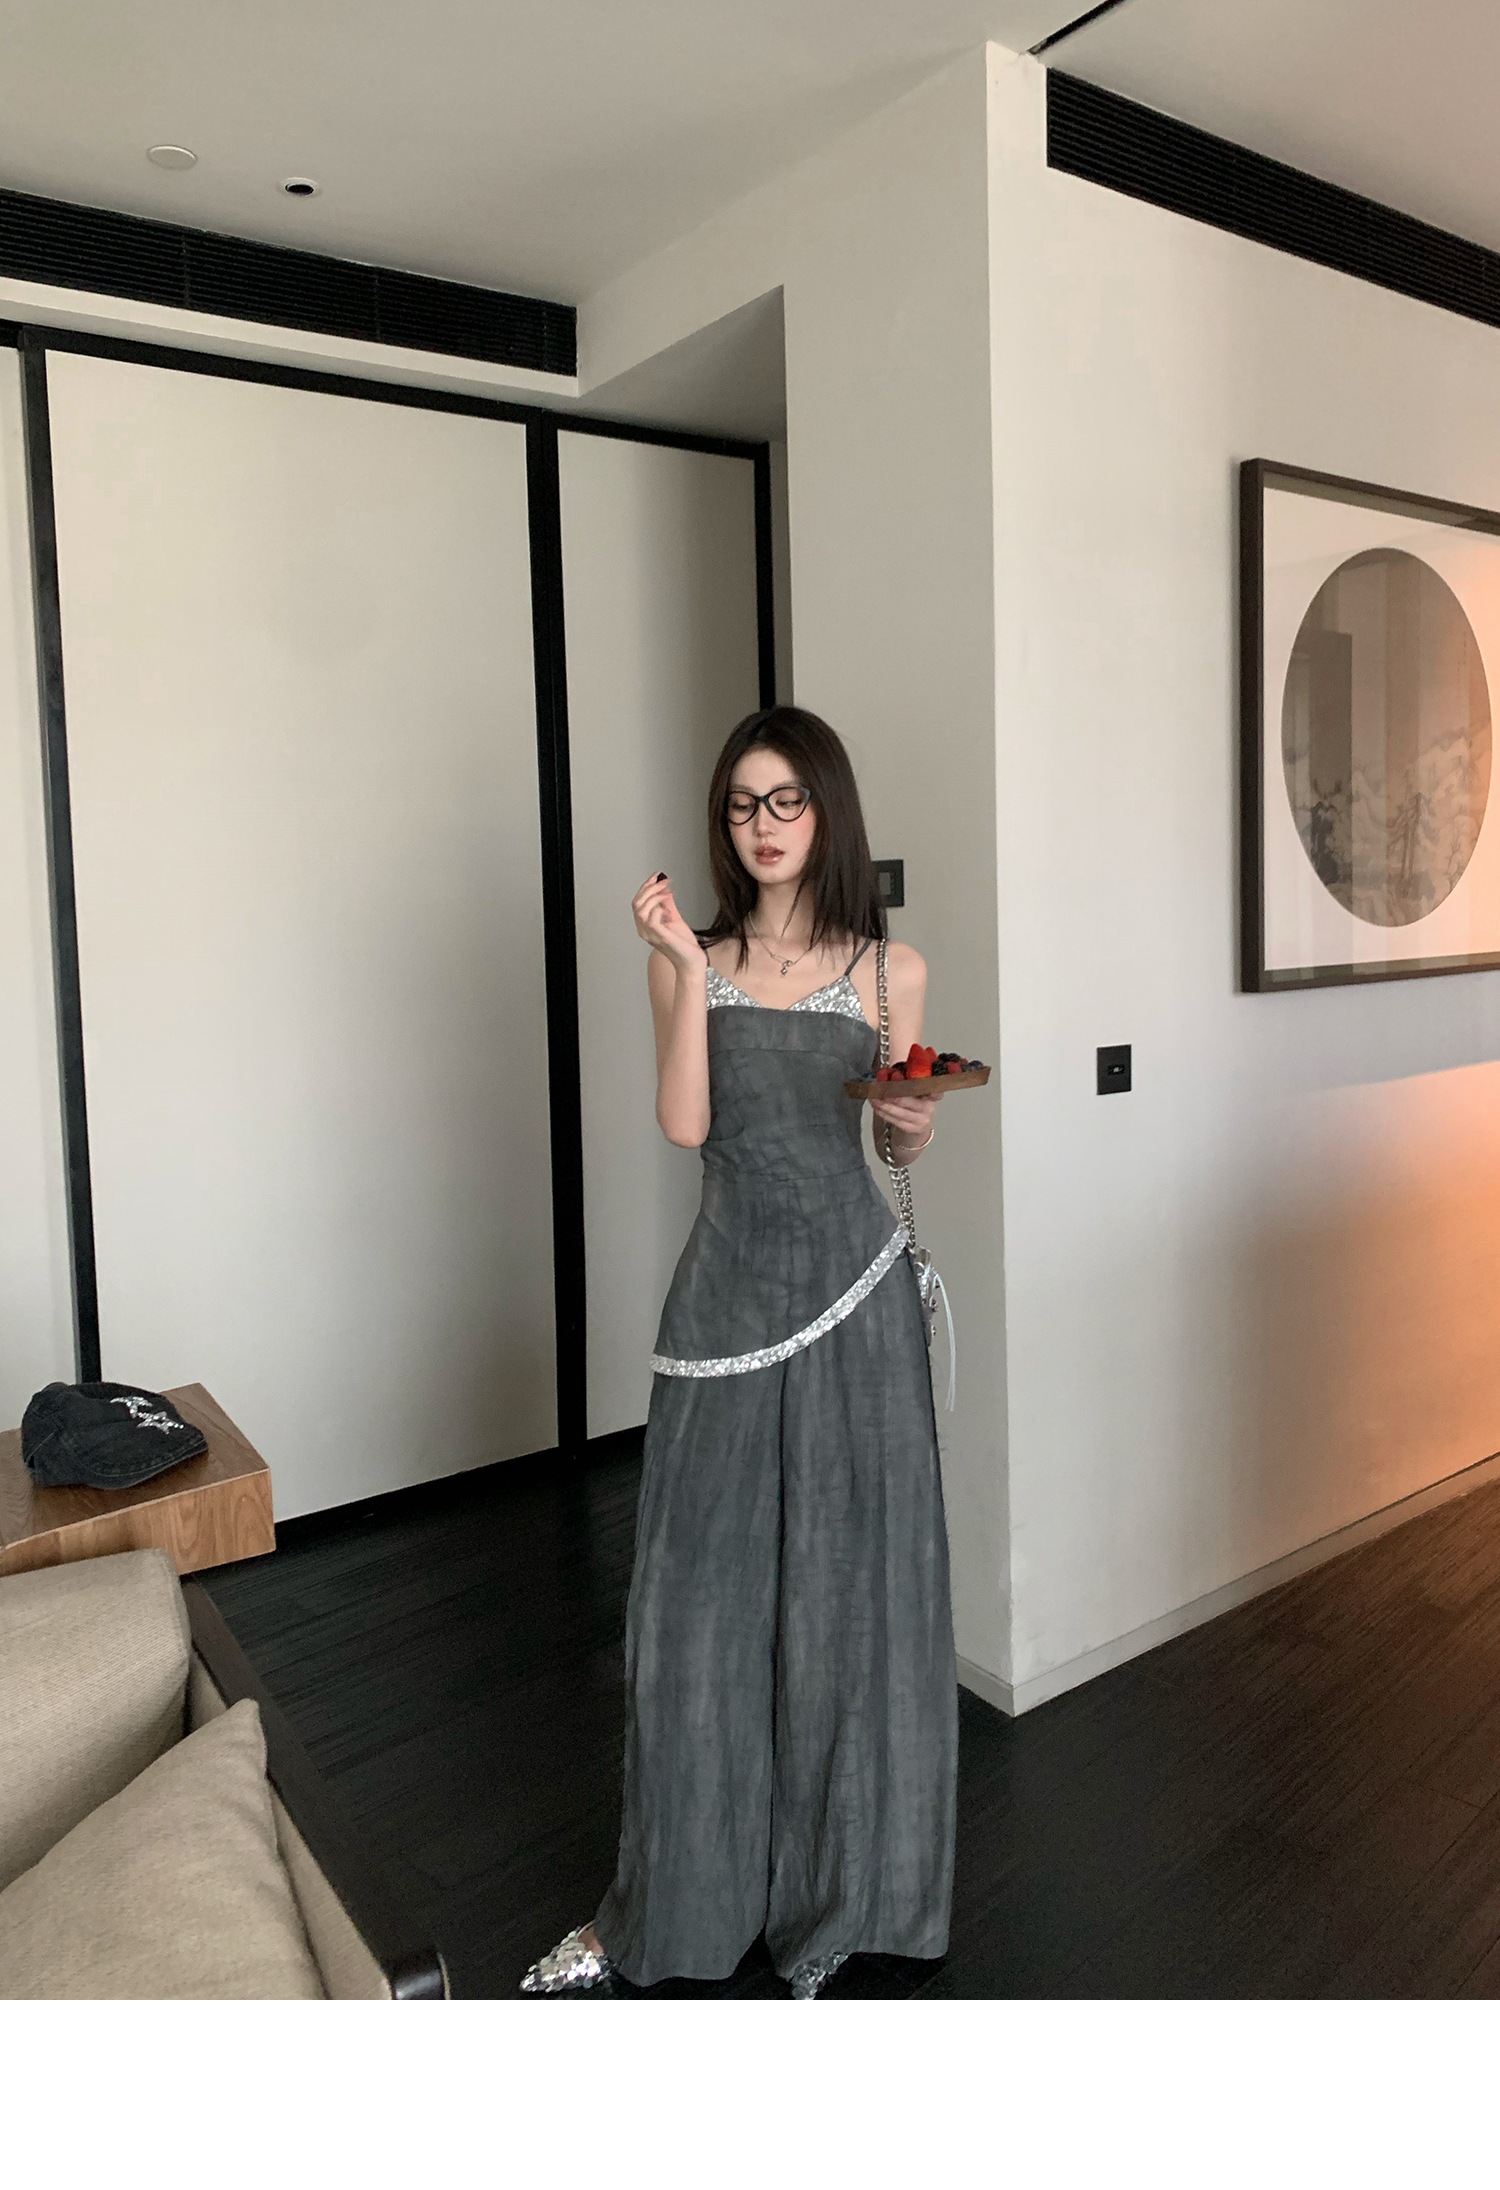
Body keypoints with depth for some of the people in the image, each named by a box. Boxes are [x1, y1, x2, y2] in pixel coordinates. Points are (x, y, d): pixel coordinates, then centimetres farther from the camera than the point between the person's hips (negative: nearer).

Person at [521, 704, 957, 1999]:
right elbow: (685, 1125, -8)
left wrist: (918, 1120, -11)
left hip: (852, 1287, 0)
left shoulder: (888, 970, 4)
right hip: (730, 1287, 1)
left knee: (846, 1584, 8)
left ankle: (833, 1893, 30)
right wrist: (687, 970, -12)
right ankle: (670, 1905, 24)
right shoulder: (690, 962, 5)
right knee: (699, 1592, 6)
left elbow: (903, 1142, 11)